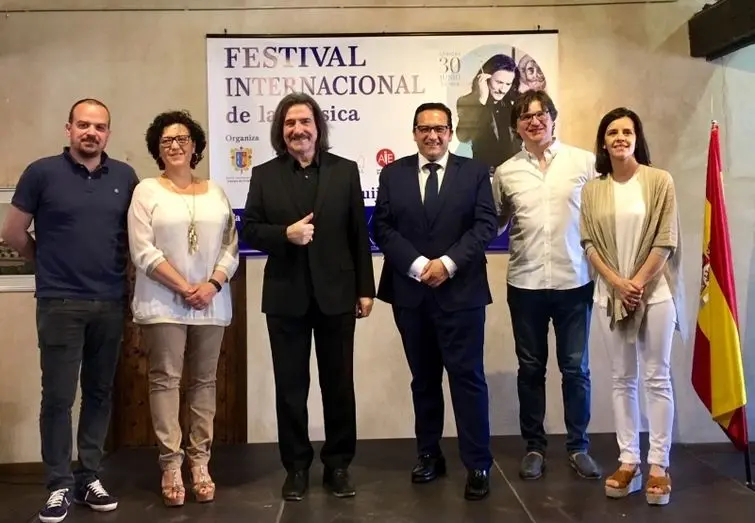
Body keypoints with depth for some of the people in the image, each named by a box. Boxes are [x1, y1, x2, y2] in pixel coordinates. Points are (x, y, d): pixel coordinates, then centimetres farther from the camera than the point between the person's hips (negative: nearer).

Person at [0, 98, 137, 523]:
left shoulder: (125, 177, 4)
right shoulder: (42, 172, -3)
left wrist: (116, 268, 9)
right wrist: (52, 264, 11)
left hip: (111, 303, 3)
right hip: (60, 303, -3)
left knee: (100, 392, 10)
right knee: (58, 396, 0)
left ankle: (90, 478, 22)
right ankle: (60, 485, 13)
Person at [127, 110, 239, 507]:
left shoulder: (215, 193, 11)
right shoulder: (147, 191, 2)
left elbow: (231, 247, 7)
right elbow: (143, 252, -7)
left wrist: (212, 285, -10)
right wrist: (184, 288, -11)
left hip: (211, 304, 3)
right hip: (163, 304, -3)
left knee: (204, 381, 6)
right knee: (165, 380, -2)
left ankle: (199, 462, 14)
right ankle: (171, 465, 5)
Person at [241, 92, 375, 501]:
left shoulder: (345, 171, 4)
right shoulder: (264, 175, 4)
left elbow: (359, 234, 3)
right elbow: (249, 230, 0)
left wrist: (365, 289, 0)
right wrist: (285, 234, -18)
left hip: (336, 293, 0)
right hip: (286, 297, 0)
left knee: (339, 383, 8)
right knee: (290, 386, 8)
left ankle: (338, 464, 22)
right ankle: (296, 467, 22)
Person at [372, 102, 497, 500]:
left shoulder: (475, 172, 4)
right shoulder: (393, 174, 8)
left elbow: (485, 225, -4)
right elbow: (383, 228, 0)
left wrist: (448, 263, -15)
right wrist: (417, 265, -12)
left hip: (461, 291, -2)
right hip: (410, 292, 2)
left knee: (467, 376, -2)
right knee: (423, 378, 12)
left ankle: (478, 465, 6)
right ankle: (429, 455, 25)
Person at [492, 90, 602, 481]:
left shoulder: (585, 162, 0)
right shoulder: (505, 173, 4)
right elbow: (493, 223, 11)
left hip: (574, 281, -1)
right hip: (525, 283, 1)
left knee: (576, 368, 8)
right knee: (530, 368, 11)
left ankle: (578, 446, 22)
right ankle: (534, 446, 23)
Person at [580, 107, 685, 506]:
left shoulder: (659, 181, -1)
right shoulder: (592, 189, 6)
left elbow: (666, 241, -5)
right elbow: (589, 243, 3)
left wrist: (638, 283, -12)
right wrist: (617, 283, -9)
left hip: (654, 293, -2)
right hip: (609, 294, 3)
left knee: (657, 379, 1)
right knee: (622, 380, 7)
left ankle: (658, 465, 9)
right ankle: (628, 462, 14)